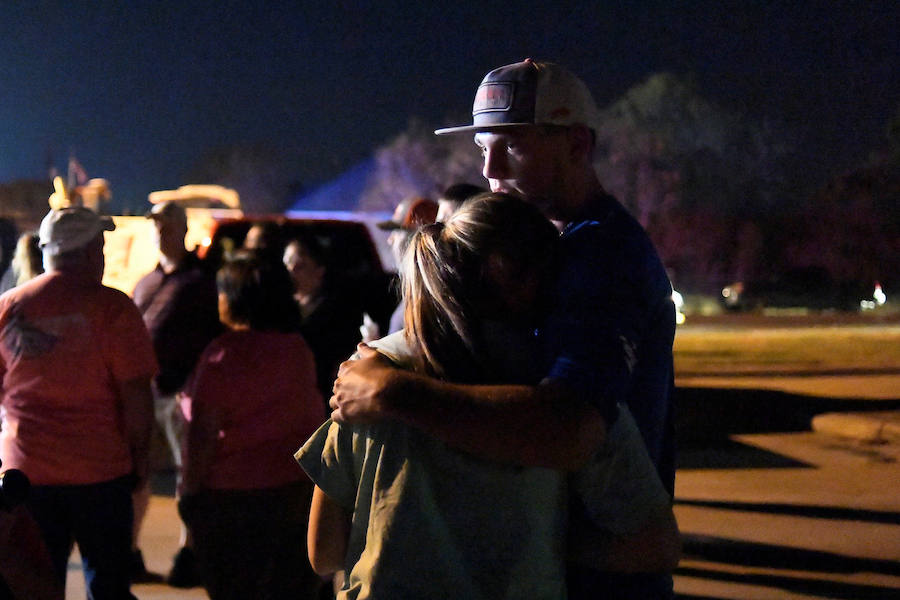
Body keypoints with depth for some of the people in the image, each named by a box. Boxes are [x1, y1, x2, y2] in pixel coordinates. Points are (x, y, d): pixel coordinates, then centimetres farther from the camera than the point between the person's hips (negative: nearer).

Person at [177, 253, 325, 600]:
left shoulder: (224, 354, -15)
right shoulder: (298, 349, 4)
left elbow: (202, 433, -15)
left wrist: (189, 491, -8)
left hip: (232, 495, -5)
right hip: (298, 490, 6)